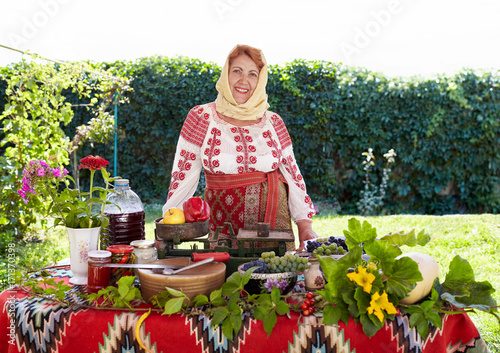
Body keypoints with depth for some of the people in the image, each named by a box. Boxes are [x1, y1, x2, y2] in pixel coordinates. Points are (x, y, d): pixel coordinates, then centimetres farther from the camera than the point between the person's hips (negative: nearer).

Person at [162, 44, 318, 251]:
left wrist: (305, 226, 1)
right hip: (223, 232, -2)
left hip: (275, 223, 2)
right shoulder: (201, 117, -2)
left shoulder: (273, 122, 5)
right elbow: (183, 176, -3)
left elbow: (292, 174, 8)